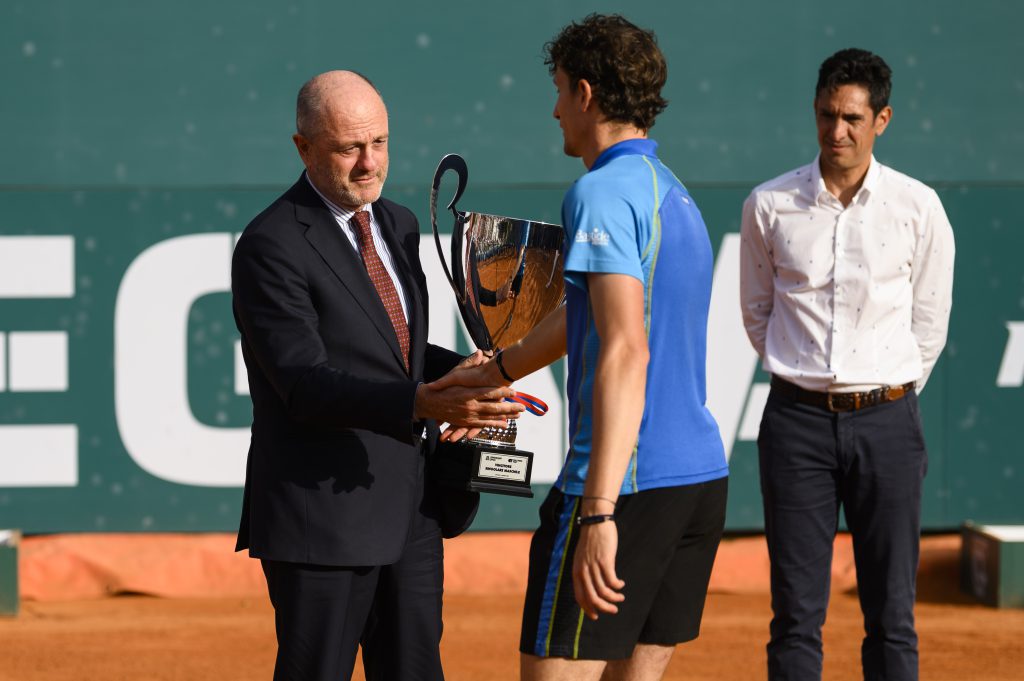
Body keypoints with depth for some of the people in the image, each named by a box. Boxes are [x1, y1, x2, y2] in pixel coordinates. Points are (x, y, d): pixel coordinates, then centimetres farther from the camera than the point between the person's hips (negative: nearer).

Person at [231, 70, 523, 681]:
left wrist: (466, 373, 2)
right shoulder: (271, 247, -13)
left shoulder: (398, 226, 13)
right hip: (323, 513, -8)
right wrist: (423, 403, -36)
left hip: (411, 509, 8)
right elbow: (305, 383, -23)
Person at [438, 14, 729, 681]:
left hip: (628, 481, -9)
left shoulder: (604, 192, -12)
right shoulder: (675, 195, 17)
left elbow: (626, 351, -23)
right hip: (702, 474, 9)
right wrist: (491, 374, 42)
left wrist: (599, 513, -28)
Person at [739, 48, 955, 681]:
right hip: (798, 416, 0)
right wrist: (804, 380, 11)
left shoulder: (918, 207, -1)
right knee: (797, 611, 0)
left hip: (886, 420, 0)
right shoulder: (770, 205, 2)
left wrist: (889, 401, 8)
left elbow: (929, 322, 7)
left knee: (892, 612, 2)